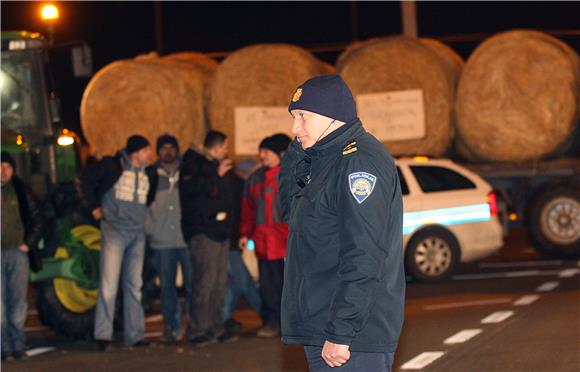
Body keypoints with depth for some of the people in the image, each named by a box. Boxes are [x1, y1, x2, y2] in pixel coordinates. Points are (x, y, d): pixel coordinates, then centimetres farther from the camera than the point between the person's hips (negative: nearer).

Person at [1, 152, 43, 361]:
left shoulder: (20, 191, 8)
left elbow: (36, 218, 15)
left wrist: (29, 243, 6)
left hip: (17, 252, 2)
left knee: (19, 301, 2)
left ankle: (18, 345, 6)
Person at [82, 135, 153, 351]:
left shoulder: (147, 173, 11)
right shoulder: (113, 165, -7)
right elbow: (88, 178, 0)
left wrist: (141, 214, 12)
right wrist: (94, 207, 0)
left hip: (137, 233, 6)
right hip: (114, 230, -6)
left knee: (134, 285, 7)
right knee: (109, 283, -8)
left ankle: (134, 335, 12)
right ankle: (103, 335, -4)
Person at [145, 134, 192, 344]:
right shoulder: (150, 174, 10)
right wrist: (148, 228, 5)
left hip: (186, 238, -1)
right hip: (161, 240, 1)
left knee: (192, 283, -3)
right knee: (167, 285, 3)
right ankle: (171, 327, 9)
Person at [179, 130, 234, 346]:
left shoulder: (213, 165, 24)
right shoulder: (193, 164, -5)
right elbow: (190, 187, -23)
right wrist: (216, 175, -18)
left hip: (219, 232, 9)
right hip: (202, 232, -9)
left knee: (219, 282, 7)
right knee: (205, 280, -14)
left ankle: (215, 328, 12)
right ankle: (198, 331, -14)